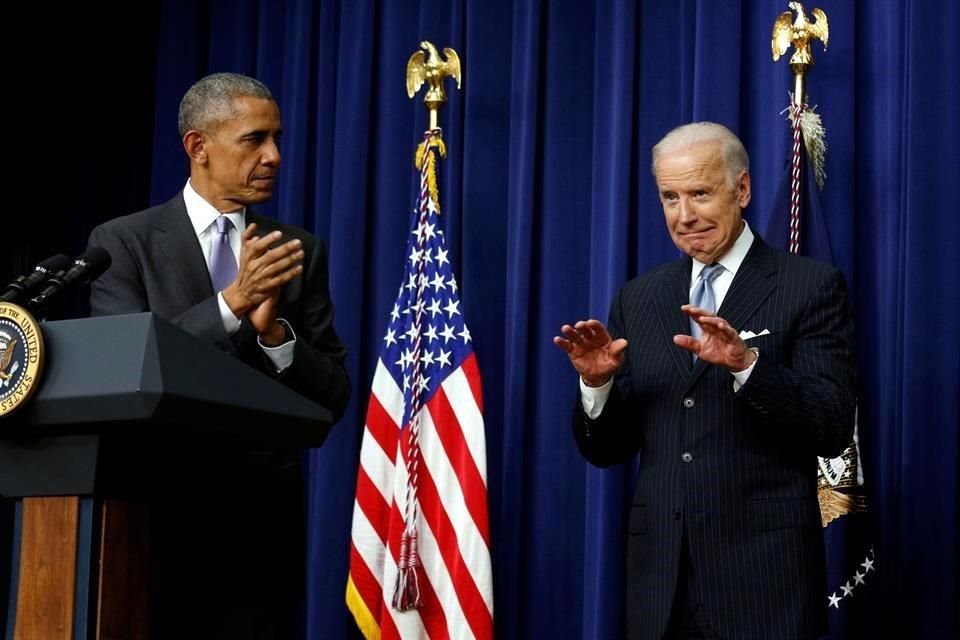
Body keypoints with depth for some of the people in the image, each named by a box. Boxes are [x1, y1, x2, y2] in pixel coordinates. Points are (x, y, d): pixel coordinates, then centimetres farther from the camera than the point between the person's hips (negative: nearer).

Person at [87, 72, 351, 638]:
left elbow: (333, 399, 4)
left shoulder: (301, 252, 9)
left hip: (263, 518, 2)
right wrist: (232, 301, -20)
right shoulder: (123, 242, 1)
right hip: (158, 512, -2)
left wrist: (274, 331, -14)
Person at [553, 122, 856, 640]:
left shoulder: (810, 286, -3)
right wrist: (597, 383, -9)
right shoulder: (638, 298, 10)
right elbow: (607, 450, 10)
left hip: (762, 568, -4)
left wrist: (746, 363, -24)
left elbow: (833, 429, -11)